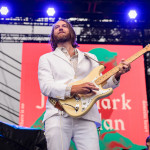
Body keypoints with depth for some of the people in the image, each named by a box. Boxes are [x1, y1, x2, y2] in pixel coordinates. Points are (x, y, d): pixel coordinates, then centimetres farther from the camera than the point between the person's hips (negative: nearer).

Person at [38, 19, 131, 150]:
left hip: (86, 117, 2)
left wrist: (116, 76, -1)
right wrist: (73, 89, -17)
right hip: (58, 115, -1)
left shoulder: (90, 58, 24)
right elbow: (45, 86, -2)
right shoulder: (47, 58, 15)